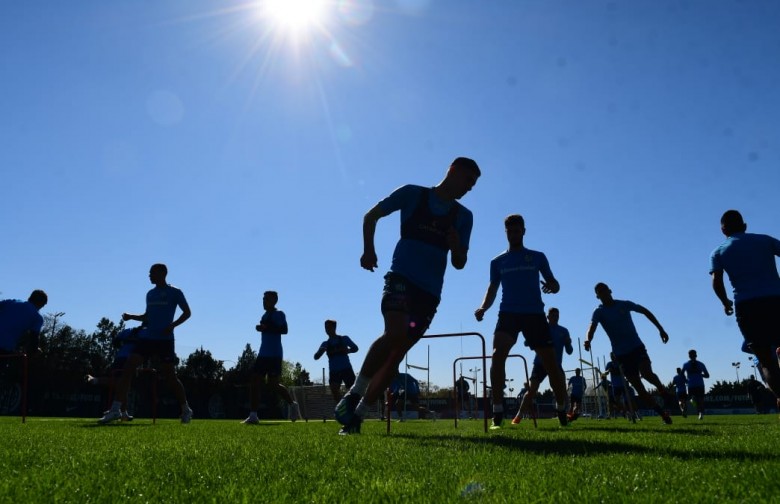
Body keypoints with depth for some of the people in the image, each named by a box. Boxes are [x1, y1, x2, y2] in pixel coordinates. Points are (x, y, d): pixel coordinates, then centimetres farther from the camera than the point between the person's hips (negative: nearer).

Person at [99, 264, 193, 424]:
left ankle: (186, 410, 16)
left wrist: (172, 325, -16)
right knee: (128, 367, -9)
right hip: (147, 337, 6)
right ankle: (116, 409, -9)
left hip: (164, 340, -6)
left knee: (170, 376, -2)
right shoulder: (150, 294, 17)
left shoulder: (174, 292, -2)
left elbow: (187, 312, -3)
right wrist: (131, 317, 9)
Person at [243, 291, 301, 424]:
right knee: (254, 383, -1)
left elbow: (284, 330, -19)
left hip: (274, 354, -8)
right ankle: (253, 415, 0)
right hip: (263, 354, 9)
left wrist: (267, 328, -24)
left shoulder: (279, 314, -7)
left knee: (273, 384, -7)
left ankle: (293, 404, 13)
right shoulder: (265, 316, 18)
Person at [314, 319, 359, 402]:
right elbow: (316, 357, 5)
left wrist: (347, 350, -22)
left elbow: (355, 348, -1)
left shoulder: (344, 339, 7)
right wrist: (321, 351, -18)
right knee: (335, 395, -9)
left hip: (346, 369, -2)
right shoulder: (325, 344, 12)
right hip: (334, 372, 2)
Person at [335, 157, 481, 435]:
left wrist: (456, 245, -7)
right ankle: (354, 394, -14)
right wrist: (369, 250, -3)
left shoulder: (463, 217, 12)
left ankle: (357, 414, 8)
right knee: (394, 333, -29)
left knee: (397, 354, 0)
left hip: (430, 292, 4)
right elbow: (371, 216, 10)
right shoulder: (413, 194, 3)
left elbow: (459, 263, 14)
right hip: (402, 277, -4)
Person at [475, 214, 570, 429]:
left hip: (534, 313, 0)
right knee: (497, 354, -24)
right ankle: (497, 413, -20)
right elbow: (493, 289, 14)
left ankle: (562, 412, 18)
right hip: (508, 313, 0)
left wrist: (552, 286, -16)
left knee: (551, 362, -2)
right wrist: (483, 307, -7)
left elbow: (553, 283, 10)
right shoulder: (497, 262, 13)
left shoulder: (538, 257, 11)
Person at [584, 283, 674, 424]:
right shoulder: (599, 312, -3)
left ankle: (662, 390, 4)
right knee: (638, 386, -2)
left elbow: (645, 311, 13)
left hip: (637, 347, 0)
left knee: (646, 373, -26)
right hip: (621, 353, 0)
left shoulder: (624, 305, 1)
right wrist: (588, 340, -42)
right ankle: (663, 413, 11)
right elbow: (592, 327, -20)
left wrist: (660, 329, 8)